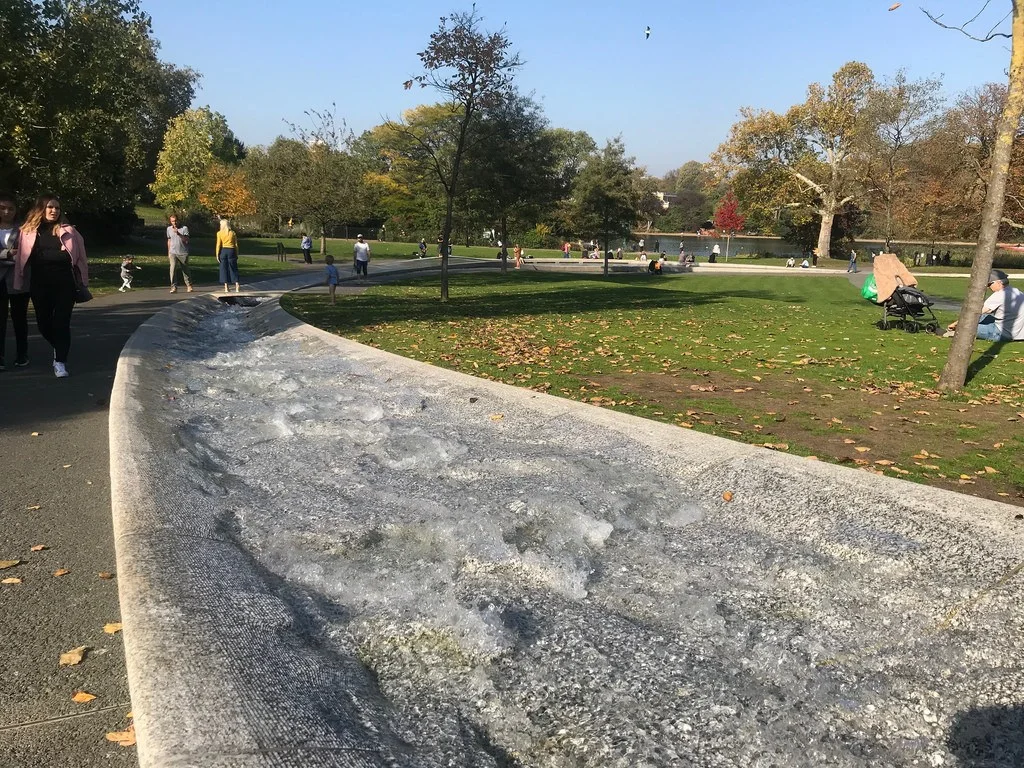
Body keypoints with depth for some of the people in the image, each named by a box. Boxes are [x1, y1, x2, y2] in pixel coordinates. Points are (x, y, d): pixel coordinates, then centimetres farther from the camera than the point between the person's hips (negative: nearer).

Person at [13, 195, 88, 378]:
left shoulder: (67, 231, 1)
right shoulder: (28, 231, 5)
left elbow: (79, 255, 3)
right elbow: (21, 258, 5)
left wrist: (81, 282, 1)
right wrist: (20, 283, 2)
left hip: (64, 284, -2)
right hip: (39, 285, 2)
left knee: (61, 323, -4)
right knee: (43, 323, 9)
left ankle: (60, 361, 3)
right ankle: (60, 349, 36)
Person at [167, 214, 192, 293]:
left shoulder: (184, 228, -5)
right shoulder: (169, 229, 8)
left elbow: (186, 240, -15)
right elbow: (169, 241, 19)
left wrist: (179, 234, -28)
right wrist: (168, 253, 21)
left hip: (183, 253, -2)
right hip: (173, 253, 2)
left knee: (185, 270, 8)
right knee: (173, 269, -13)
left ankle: (189, 286, 25)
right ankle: (174, 287, -14)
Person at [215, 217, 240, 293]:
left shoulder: (219, 233, -1)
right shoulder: (233, 233, 5)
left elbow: (218, 244, -5)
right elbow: (236, 244, 4)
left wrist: (217, 255, -2)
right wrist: (236, 254, 10)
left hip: (223, 251, -1)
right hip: (231, 251, 1)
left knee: (224, 269, 5)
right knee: (233, 269, 6)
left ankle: (226, 288, 2)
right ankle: (237, 287, -3)